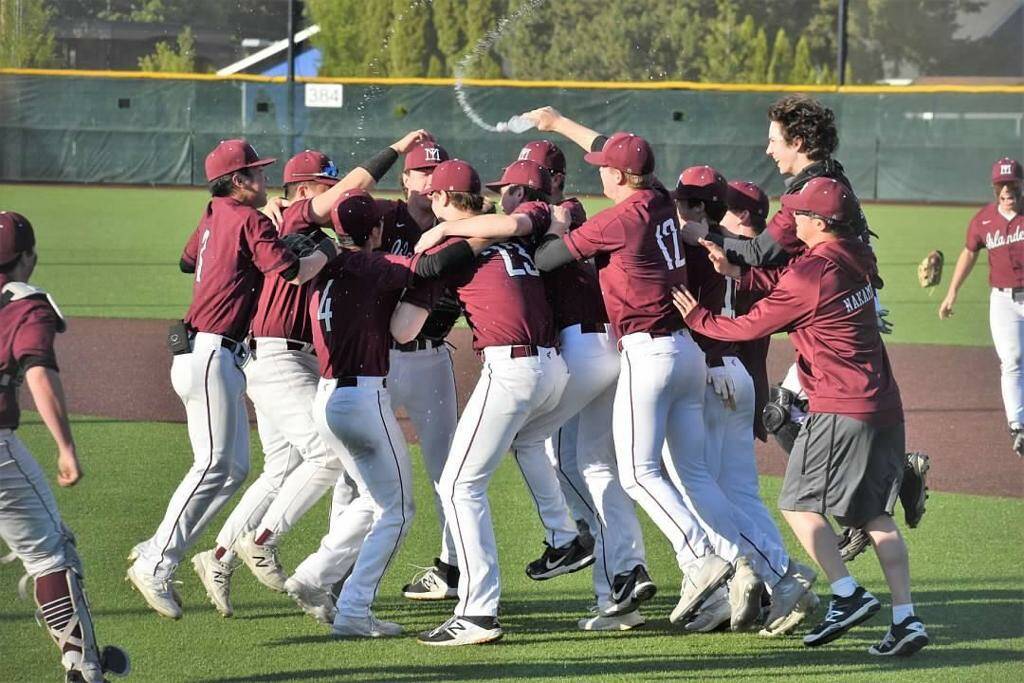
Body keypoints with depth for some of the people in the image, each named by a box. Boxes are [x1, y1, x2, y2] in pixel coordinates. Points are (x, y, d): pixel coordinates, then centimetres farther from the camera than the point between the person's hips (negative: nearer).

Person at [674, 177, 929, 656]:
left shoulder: (811, 274, -16)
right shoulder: (855, 259, 8)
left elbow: (752, 325, -6)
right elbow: (784, 284, 16)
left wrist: (697, 319, 8)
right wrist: (735, 272, 8)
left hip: (840, 410, -8)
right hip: (884, 406, 8)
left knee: (799, 503, 3)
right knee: (875, 513, 10)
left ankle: (848, 594, -7)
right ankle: (906, 619, 3)